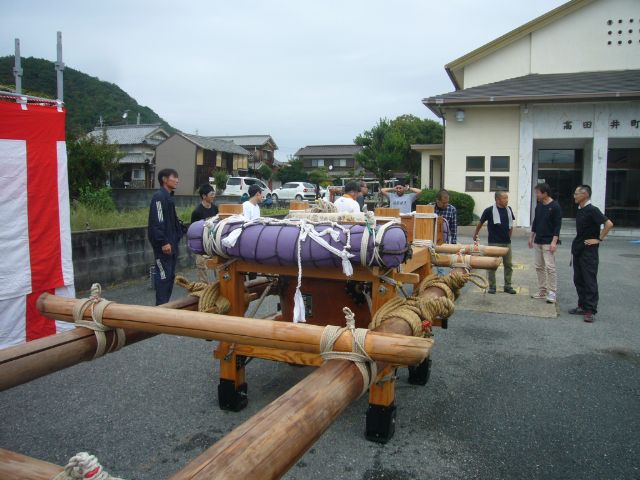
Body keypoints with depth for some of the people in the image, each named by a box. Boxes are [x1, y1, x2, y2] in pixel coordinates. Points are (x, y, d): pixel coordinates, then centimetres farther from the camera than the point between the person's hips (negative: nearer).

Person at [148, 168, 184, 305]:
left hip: (171, 243, 10)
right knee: (163, 276, -7)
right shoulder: (159, 196, -13)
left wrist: (178, 235, 15)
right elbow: (157, 222, -21)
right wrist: (163, 242, -24)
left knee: (170, 275, 13)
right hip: (163, 245, -10)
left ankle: (165, 304, 21)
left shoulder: (169, 196, 17)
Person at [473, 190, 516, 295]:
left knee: (508, 264, 8)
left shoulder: (508, 209, 6)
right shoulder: (489, 210, -8)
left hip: (506, 242, 5)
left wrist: (509, 237, 17)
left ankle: (508, 286, 18)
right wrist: (475, 235, 13)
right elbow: (480, 223, 4)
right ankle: (492, 286, 11)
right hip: (494, 242, -5)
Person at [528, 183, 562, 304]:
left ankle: (552, 293, -2)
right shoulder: (539, 206, 11)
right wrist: (531, 237, 18)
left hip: (548, 242, -7)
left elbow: (558, 225, -12)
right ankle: (542, 291, 17)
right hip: (537, 241, 7)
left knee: (550, 267, -8)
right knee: (539, 266, 9)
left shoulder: (555, 206, -10)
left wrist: (554, 241, -18)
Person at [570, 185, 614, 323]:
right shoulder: (579, 211, 11)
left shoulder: (592, 210, -14)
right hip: (578, 250, 8)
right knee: (578, 280, 12)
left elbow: (609, 224, -21)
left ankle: (591, 310, 1)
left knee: (590, 280, -4)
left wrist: (599, 239, -15)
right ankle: (582, 306, 22)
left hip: (589, 251, -8)